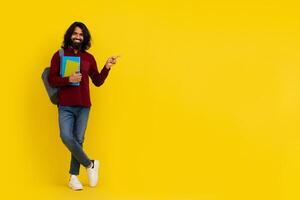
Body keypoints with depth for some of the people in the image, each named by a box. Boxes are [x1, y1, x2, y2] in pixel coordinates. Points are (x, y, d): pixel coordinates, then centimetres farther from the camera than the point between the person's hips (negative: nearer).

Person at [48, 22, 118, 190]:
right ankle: (90, 164, 5)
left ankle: (74, 177, 12)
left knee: (78, 140, 2)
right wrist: (69, 79, -19)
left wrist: (107, 68, -5)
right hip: (65, 106, -2)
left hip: (84, 106, 2)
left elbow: (98, 82, 10)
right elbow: (52, 80, -4)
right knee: (66, 137, -17)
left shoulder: (89, 58, 9)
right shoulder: (59, 55, 2)